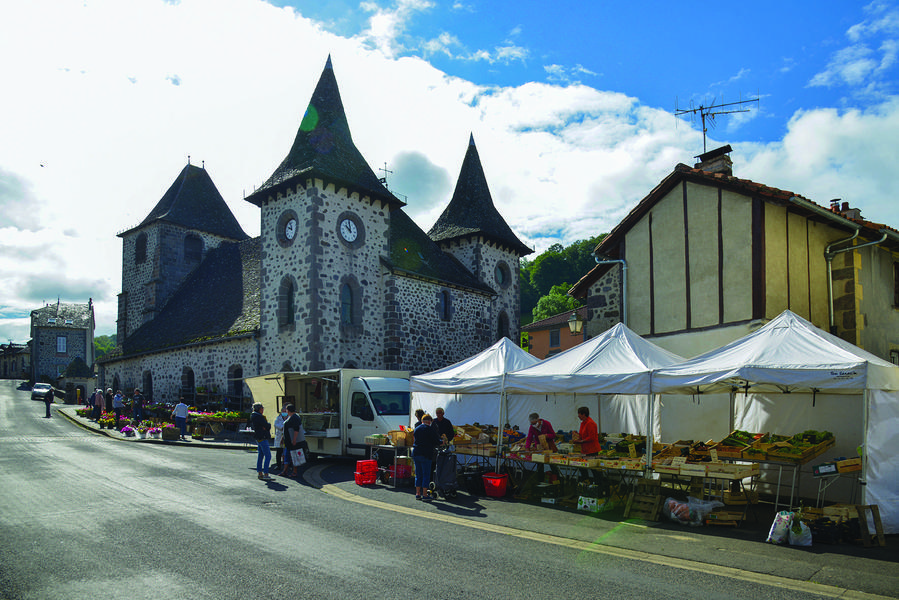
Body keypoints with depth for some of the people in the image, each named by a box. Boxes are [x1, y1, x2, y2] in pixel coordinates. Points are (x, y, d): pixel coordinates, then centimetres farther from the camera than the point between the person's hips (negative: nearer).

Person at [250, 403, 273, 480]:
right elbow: (268, 426, -18)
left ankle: (259, 473, 20)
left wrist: (266, 426, -8)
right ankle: (265, 474, -10)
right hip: (262, 438, -10)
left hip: (258, 438, 10)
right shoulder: (258, 417, -18)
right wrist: (269, 424, 3)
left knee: (260, 455, 15)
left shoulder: (253, 416, 14)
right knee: (268, 456, -9)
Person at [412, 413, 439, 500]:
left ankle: (418, 494, 13)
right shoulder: (430, 429, -6)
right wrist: (441, 442, 14)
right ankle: (424, 495, 1)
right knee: (426, 475, 1)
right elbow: (437, 442, -7)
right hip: (426, 454, -6)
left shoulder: (416, 429, 13)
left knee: (418, 474, 12)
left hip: (416, 453, 6)